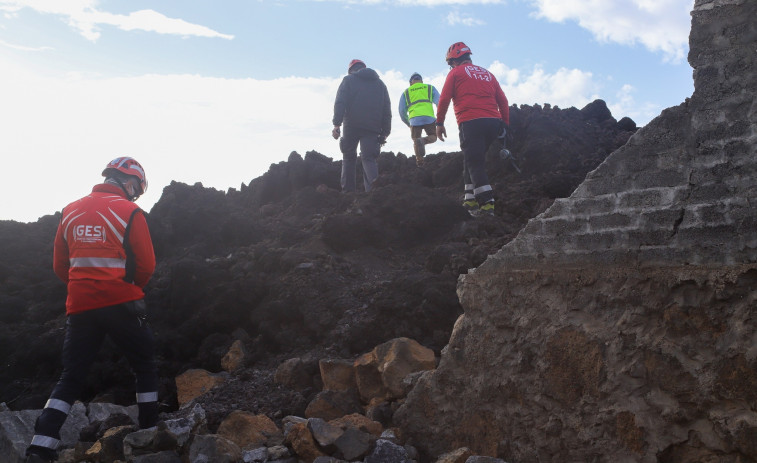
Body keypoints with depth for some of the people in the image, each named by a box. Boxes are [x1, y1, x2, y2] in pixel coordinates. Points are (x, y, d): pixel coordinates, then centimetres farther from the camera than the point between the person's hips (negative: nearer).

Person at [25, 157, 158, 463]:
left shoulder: (71, 211, 9)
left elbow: (59, 265, 11)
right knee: (145, 366, 12)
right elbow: (146, 265, -7)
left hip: (79, 305, 5)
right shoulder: (129, 212, -7)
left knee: (71, 377, 12)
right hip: (121, 304, -4)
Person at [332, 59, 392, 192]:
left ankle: (347, 191, 7)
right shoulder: (380, 84, 22)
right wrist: (385, 132, 13)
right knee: (369, 158, -4)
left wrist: (336, 124, -10)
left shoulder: (348, 80, 11)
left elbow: (340, 103, -4)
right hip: (372, 128, 2)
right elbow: (387, 110, 15)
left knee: (349, 158, 12)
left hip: (351, 126, -2)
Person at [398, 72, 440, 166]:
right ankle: (423, 140, -16)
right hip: (429, 118, -1)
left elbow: (402, 111, 17)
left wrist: (408, 123, 30)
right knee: (433, 137, 17)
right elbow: (439, 103, 7)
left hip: (414, 120, 1)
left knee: (415, 141, 16)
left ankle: (419, 161, -3)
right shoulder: (430, 88, 21)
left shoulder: (406, 92, 22)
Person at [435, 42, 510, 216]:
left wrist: (439, 123, 6)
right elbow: (503, 100, 16)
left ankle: (488, 204, -19)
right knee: (475, 160, 19)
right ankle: (470, 199, 14)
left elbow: (444, 99, -1)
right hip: (493, 123, 6)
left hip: (470, 123, -6)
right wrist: (505, 124, 18)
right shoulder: (487, 74, 22)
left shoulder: (455, 73, 8)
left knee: (474, 163, -7)